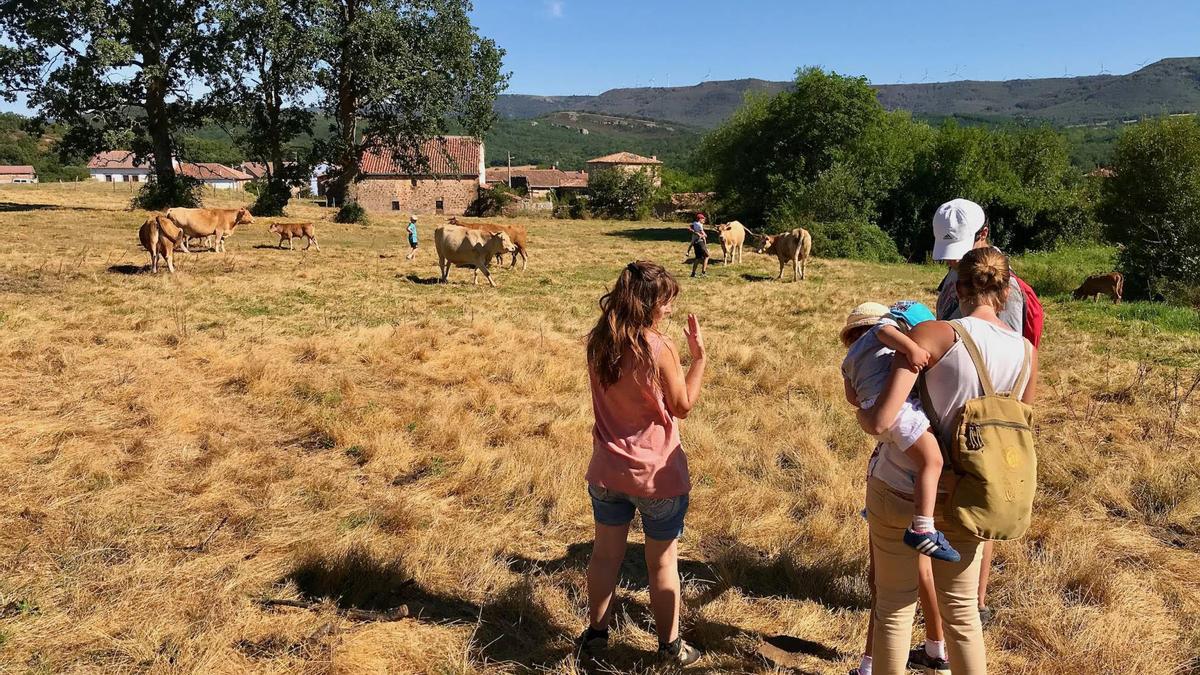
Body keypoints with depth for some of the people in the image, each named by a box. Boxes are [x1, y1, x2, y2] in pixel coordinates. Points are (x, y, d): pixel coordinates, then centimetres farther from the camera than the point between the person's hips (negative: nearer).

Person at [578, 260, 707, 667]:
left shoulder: (598, 343, -4)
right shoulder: (659, 348, -21)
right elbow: (683, 406, -11)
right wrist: (699, 355, -6)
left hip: (608, 469, 4)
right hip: (657, 474, -4)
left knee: (605, 554, 19)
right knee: (662, 563, 13)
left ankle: (596, 633, 34)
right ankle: (670, 646, 29)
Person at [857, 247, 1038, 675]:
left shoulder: (933, 335, -17)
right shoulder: (1027, 354, -1)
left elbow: (880, 420, -24)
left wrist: (861, 413, -2)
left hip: (901, 491, -4)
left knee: (894, 607, 15)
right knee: (962, 611, 22)